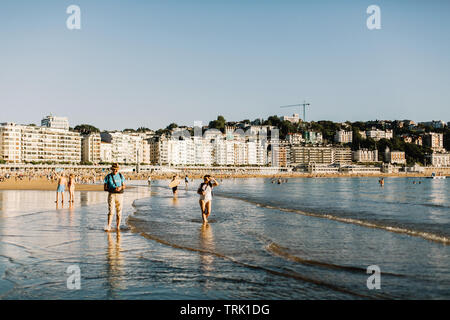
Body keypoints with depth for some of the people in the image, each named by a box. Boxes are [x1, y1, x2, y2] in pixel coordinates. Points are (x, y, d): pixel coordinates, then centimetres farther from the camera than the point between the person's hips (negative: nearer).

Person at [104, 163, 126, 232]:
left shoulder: (121, 176, 8)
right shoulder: (108, 177, 1)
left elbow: (124, 186, 10)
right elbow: (105, 188, 1)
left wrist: (120, 188, -13)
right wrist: (112, 189, -14)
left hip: (120, 195, 2)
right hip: (111, 195, -2)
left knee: (119, 212, 4)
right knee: (111, 211, -14)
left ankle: (118, 227, 12)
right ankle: (108, 226, -17)